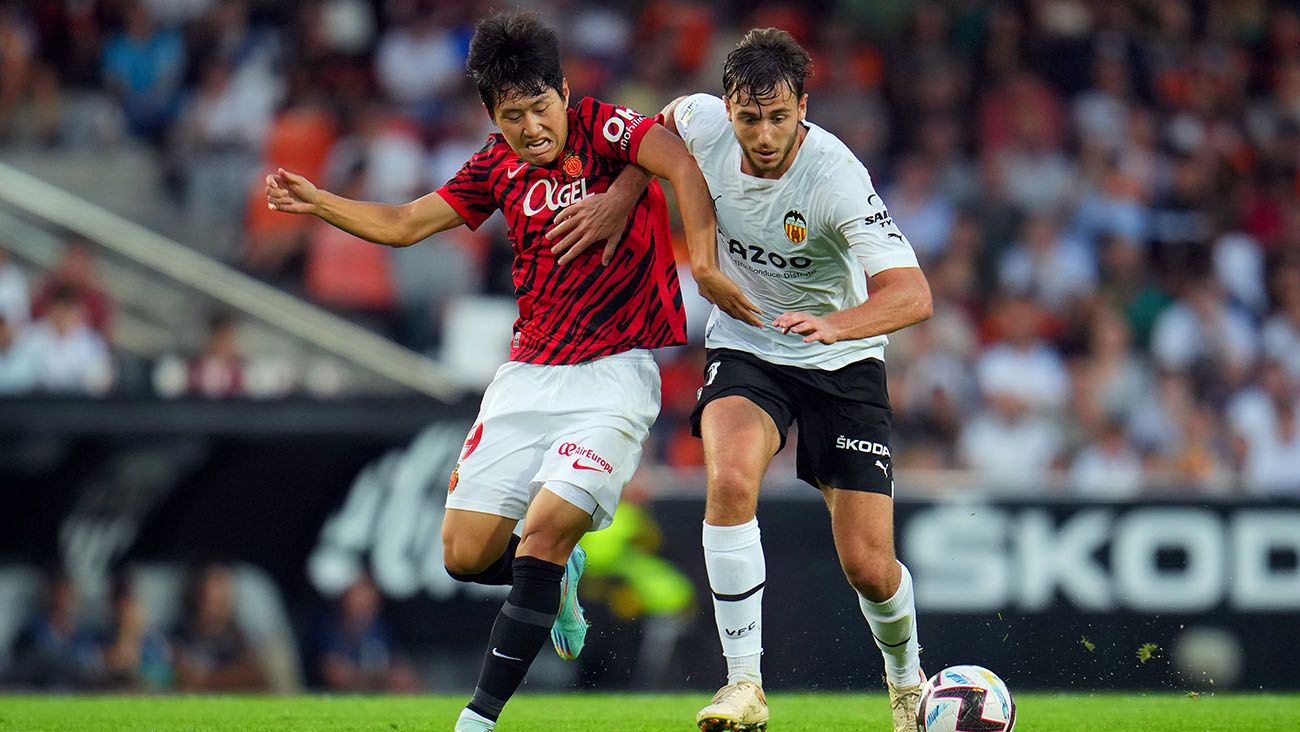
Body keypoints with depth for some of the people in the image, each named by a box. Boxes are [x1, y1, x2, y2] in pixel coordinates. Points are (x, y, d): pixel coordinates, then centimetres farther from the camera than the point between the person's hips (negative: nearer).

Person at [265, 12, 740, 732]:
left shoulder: (602, 129, -10)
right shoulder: (499, 166, 7)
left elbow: (682, 162, -27)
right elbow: (404, 224, 15)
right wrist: (316, 202, 5)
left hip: (614, 372, -6)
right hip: (528, 374, 6)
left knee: (544, 533, -19)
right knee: (466, 554, 0)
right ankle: (557, 576, 33)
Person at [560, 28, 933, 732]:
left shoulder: (835, 176, -29)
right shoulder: (703, 122, -17)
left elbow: (913, 295, -38)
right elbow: (665, 125, 11)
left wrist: (835, 325, -55)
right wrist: (618, 197, 0)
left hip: (842, 363, -2)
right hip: (744, 350, 2)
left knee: (869, 567, -5)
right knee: (730, 479, -30)